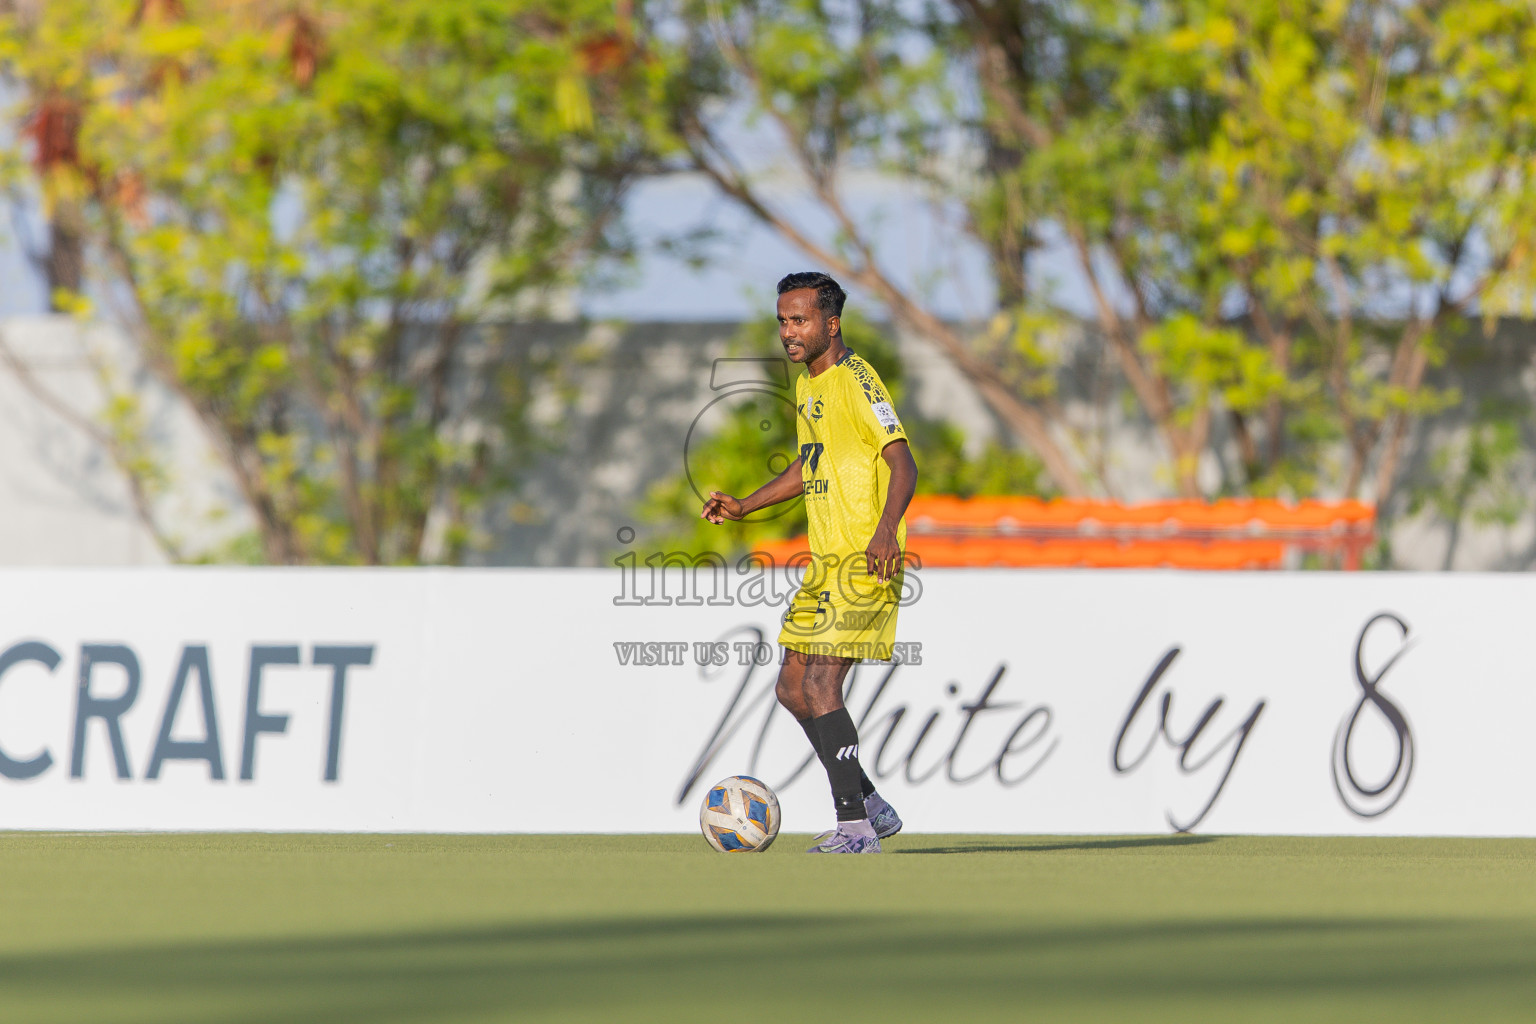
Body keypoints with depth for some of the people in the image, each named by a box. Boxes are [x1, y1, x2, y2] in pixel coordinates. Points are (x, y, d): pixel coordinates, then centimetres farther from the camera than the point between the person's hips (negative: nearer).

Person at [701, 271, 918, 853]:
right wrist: (743, 508, 23)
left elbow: (902, 462, -21)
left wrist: (886, 529, -36)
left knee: (820, 684, -17)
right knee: (792, 688, 9)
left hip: (864, 563, -10)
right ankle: (872, 807, 18)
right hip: (826, 564, 10)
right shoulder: (806, 387, 16)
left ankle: (855, 827, -14)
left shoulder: (855, 380, -12)